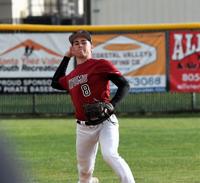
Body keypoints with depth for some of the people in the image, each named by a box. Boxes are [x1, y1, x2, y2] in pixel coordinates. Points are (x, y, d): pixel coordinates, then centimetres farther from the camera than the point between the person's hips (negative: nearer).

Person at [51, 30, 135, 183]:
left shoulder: (101, 65, -4)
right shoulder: (71, 76, 15)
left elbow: (124, 85, -9)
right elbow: (56, 83, 33)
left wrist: (111, 105, -25)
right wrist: (67, 57, 26)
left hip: (105, 122, -6)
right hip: (84, 128, 6)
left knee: (110, 155, -31)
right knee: (84, 170, 15)